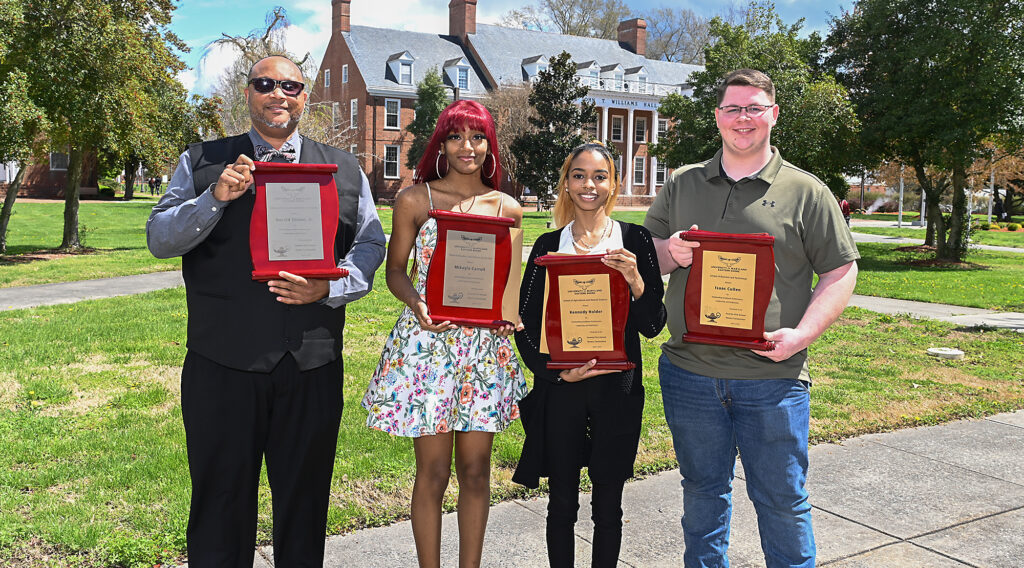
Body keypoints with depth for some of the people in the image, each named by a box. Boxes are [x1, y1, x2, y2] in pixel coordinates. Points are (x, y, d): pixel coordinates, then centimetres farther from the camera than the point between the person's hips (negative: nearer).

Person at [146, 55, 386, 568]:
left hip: (312, 363, 1)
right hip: (223, 362, -1)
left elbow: (370, 247, 7)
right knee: (221, 501, 11)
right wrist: (215, 197, -14)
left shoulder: (344, 169, 12)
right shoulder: (202, 162, 10)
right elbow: (159, 240, 3)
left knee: (304, 502, 13)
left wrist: (329, 288, -11)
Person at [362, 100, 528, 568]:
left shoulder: (507, 209, 6)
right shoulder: (414, 200, 0)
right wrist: (417, 304, -17)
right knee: (433, 472, 4)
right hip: (427, 342, -2)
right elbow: (395, 270, 3)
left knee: (475, 470, 9)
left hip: (486, 346, 3)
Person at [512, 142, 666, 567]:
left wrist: (635, 280, -20)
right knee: (562, 503, 10)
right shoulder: (548, 245, 3)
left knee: (608, 505, 10)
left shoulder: (635, 240, 0)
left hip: (617, 387, 0)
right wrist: (556, 369, -13)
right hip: (559, 387, 1)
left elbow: (653, 326, -2)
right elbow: (526, 324, 2)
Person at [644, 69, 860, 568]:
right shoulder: (681, 185, 9)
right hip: (689, 372, 3)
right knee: (703, 492, 16)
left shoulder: (806, 192, 2)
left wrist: (802, 334, -13)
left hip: (772, 377, -2)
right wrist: (670, 253, -11)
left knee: (782, 499, 8)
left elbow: (841, 272, 1)